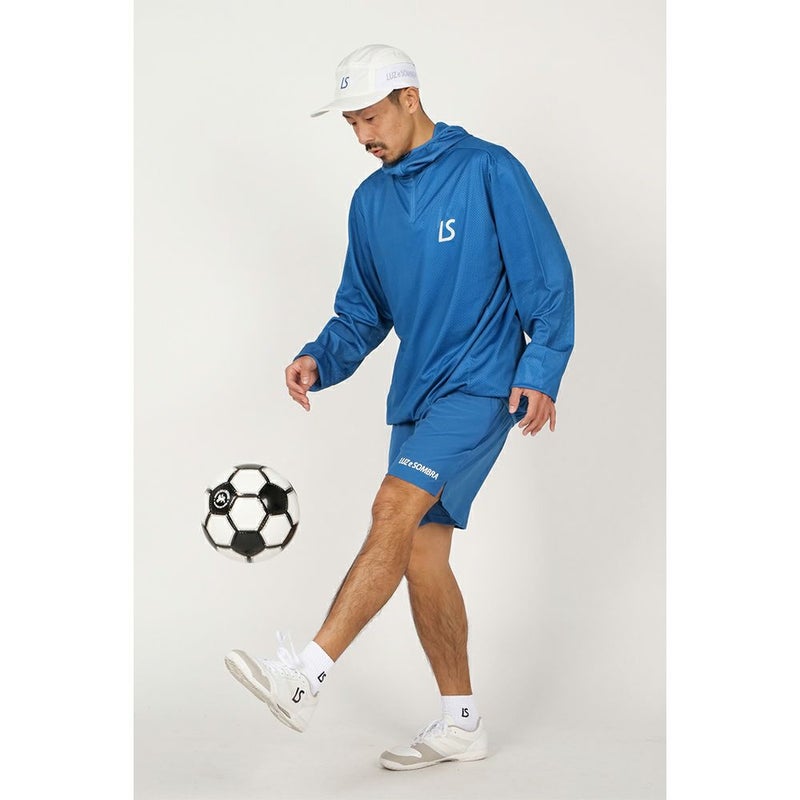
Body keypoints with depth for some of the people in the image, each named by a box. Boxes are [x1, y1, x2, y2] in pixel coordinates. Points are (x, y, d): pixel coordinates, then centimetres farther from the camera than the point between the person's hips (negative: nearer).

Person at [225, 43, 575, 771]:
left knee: (396, 509, -23)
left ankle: (305, 677, -28)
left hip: (480, 386, -7)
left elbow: (547, 279, -8)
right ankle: (461, 725, 16)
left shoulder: (488, 171, -7)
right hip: (416, 395, 7)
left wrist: (541, 372, -17)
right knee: (423, 557, 5)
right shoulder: (370, 201, 12)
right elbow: (363, 315, 17)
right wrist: (319, 361, -2)